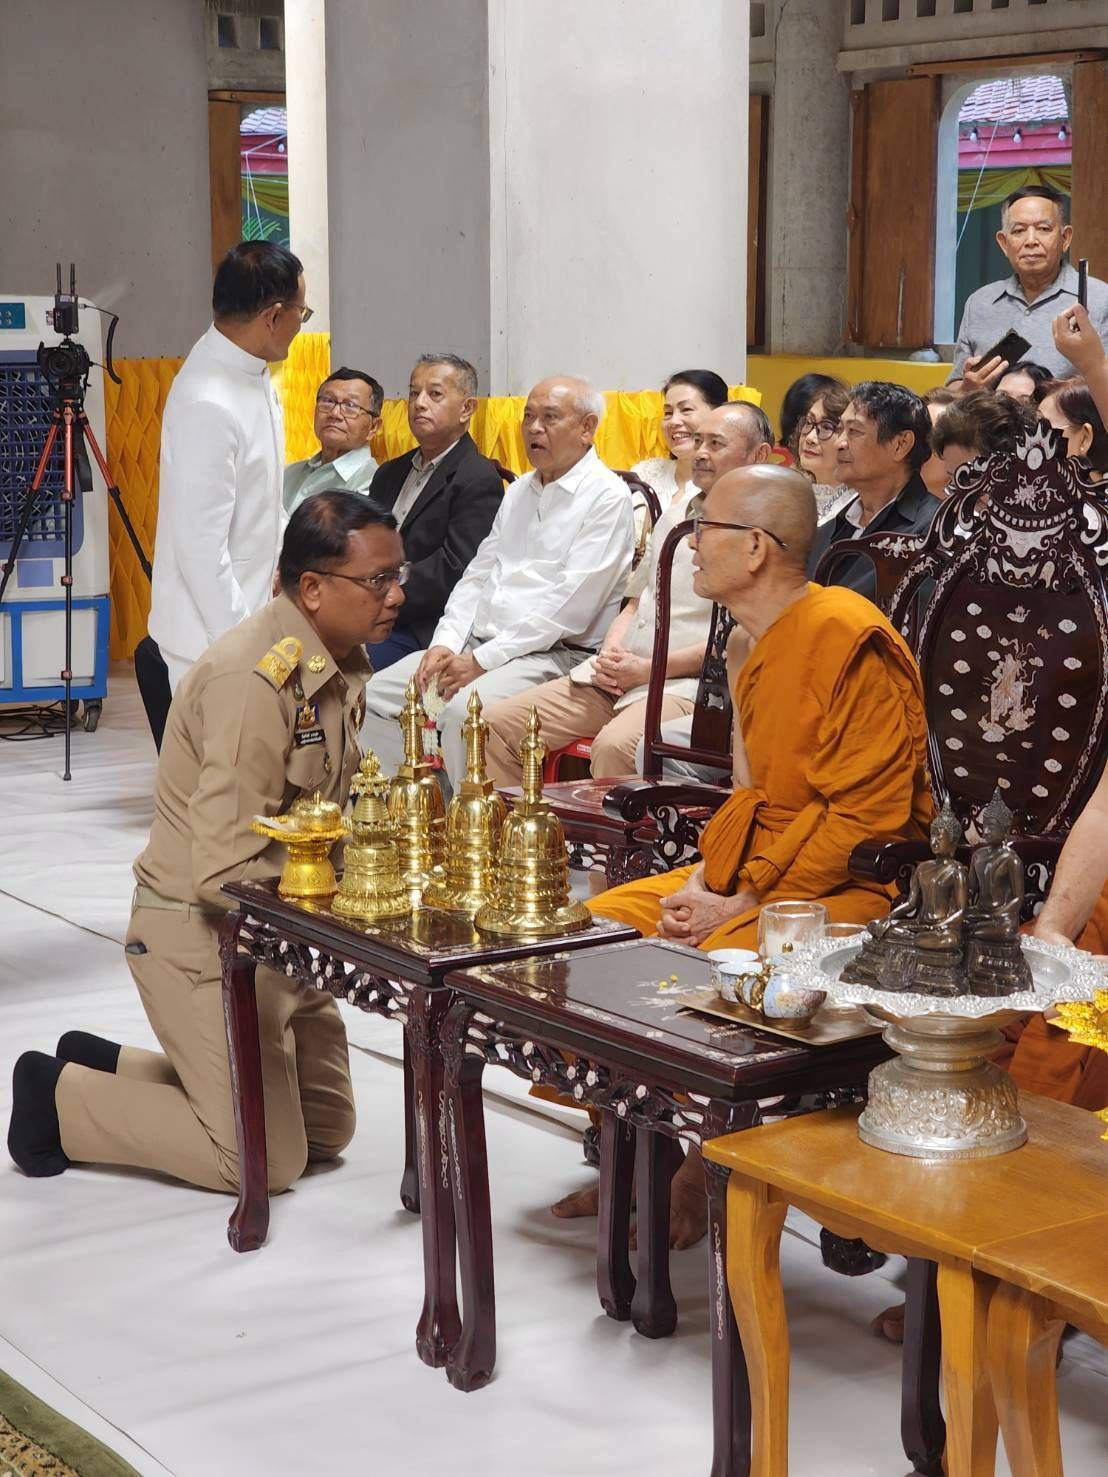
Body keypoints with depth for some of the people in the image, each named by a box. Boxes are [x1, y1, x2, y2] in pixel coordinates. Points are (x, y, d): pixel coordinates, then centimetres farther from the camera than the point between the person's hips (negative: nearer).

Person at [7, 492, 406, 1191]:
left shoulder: (341, 663, 4)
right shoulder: (255, 680, -26)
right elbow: (226, 872, -28)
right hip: (205, 933, -9)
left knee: (328, 1129, 16)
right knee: (267, 1159, -5)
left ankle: (106, 1065, 25)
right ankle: (60, 1095, 12)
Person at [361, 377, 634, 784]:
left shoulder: (606, 497, -7)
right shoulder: (519, 491, 20)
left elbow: (571, 602, -15)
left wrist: (481, 661, -16)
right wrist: (445, 644, 0)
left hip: (555, 655, -8)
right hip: (477, 644, 8)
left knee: (463, 709, -33)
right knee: (376, 695, -6)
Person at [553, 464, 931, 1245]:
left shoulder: (848, 637, -18)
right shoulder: (765, 646, 13)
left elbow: (867, 815, -21)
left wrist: (740, 902, -20)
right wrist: (705, 880, 1)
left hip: (851, 883, -10)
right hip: (756, 874, 10)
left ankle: (701, 1177, -11)